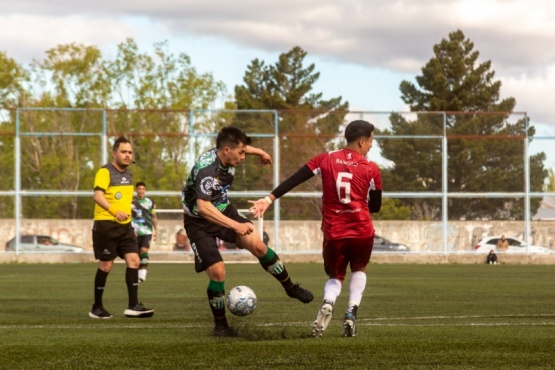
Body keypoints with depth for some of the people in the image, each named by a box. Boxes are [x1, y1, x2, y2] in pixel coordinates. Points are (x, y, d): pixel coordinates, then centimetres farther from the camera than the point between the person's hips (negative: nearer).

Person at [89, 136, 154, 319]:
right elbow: (98, 196, -27)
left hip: (124, 225, 7)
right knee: (106, 265, -1)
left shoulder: (128, 174, 14)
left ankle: (133, 305, -8)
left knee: (134, 260, -6)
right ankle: (97, 308, 11)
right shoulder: (105, 172, -12)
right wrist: (115, 211, -42)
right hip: (105, 224, -7)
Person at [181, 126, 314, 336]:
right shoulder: (206, 169, -34)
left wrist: (259, 152, 26)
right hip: (199, 222, -7)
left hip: (224, 211, 7)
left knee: (257, 245, -11)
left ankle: (290, 288, 6)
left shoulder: (226, 155, -10)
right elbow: (203, 207, -44)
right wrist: (235, 226, -47)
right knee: (217, 272, -14)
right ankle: (220, 325, 5)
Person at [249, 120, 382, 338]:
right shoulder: (371, 169, -1)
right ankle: (351, 312, 6)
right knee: (359, 270, 27)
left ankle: (328, 303, -14)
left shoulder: (325, 160, 1)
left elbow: (293, 180, -4)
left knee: (335, 276, 21)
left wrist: (269, 199, -4)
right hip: (362, 231, -1)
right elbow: (375, 207, 6)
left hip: (334, 233, 1)